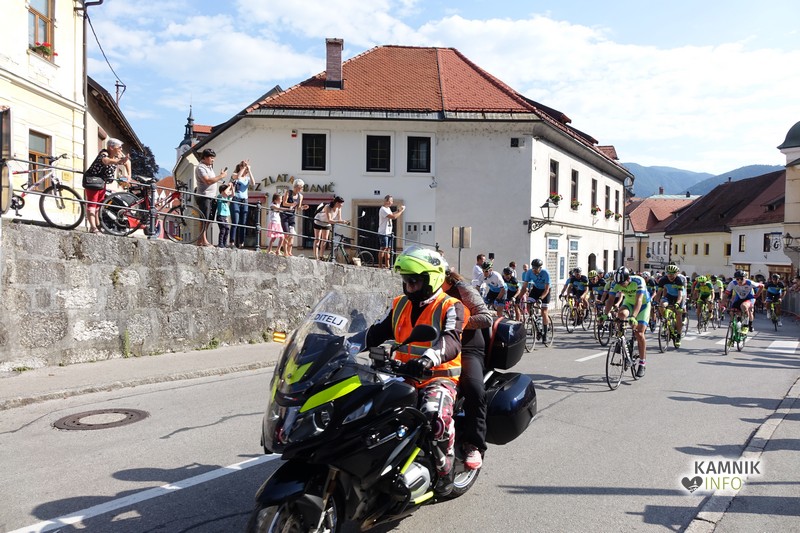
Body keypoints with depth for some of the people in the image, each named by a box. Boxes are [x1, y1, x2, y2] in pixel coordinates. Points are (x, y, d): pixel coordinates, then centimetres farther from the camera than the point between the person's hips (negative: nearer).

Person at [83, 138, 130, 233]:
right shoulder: (104, 154, -25)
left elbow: (127, 162, 14)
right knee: (92, 203, -15)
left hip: (102, 181, 8)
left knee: (99, 204, 15)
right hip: (92, 180, -8)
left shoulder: (118, 155, -4)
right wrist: (118, 161, -69)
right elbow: (106, 161, -49)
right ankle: (93, 227, -26)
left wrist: (129, 175, 1)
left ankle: (98, 225, 23)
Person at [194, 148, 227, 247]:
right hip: (204, 197, -9)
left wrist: (221, 175, 5)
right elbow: (208, 180, -21)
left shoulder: (210, 167, 21)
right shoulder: (200, 167, -9)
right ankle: (203, 240, -11)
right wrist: (221, 176, -15)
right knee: (205, 219, -11)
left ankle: (202, 240, 11)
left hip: (211, 197, 9)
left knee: (208, 220, 8)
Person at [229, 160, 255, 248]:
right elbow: (238, 177, -22)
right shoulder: (234, 175, 3)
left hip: (244, 202, 5)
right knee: (235, 223, -13)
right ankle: (232, 243, -15)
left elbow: (253, 184, -5)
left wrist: (249, 171, -5)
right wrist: (244, 167, -12)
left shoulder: (248, 178, 16)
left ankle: (241, 244, 4)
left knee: (243, 224, 2)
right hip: (235, 200, -5)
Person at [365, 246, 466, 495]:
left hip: (439, 376, -6)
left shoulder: (450, 307, -5)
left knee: (436, 414, -35)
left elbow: (452, 341, -24)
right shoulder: (400, 305, 15)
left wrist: (428, 359, -44)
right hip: (403, 374, 7)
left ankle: (445, 470, -11)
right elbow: (377, 332, 14)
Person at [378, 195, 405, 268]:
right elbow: (394, 217, -24)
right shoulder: (383, 210, -17)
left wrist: (398, 210, 13)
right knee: (383, 249, -7)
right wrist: (401, 211, -14)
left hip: (389, 232, 9)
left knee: (388, 249, 9)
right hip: (384, 232, -9)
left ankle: (387, 265, 13)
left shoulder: (388, 209, 15)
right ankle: (380, 265, -3)